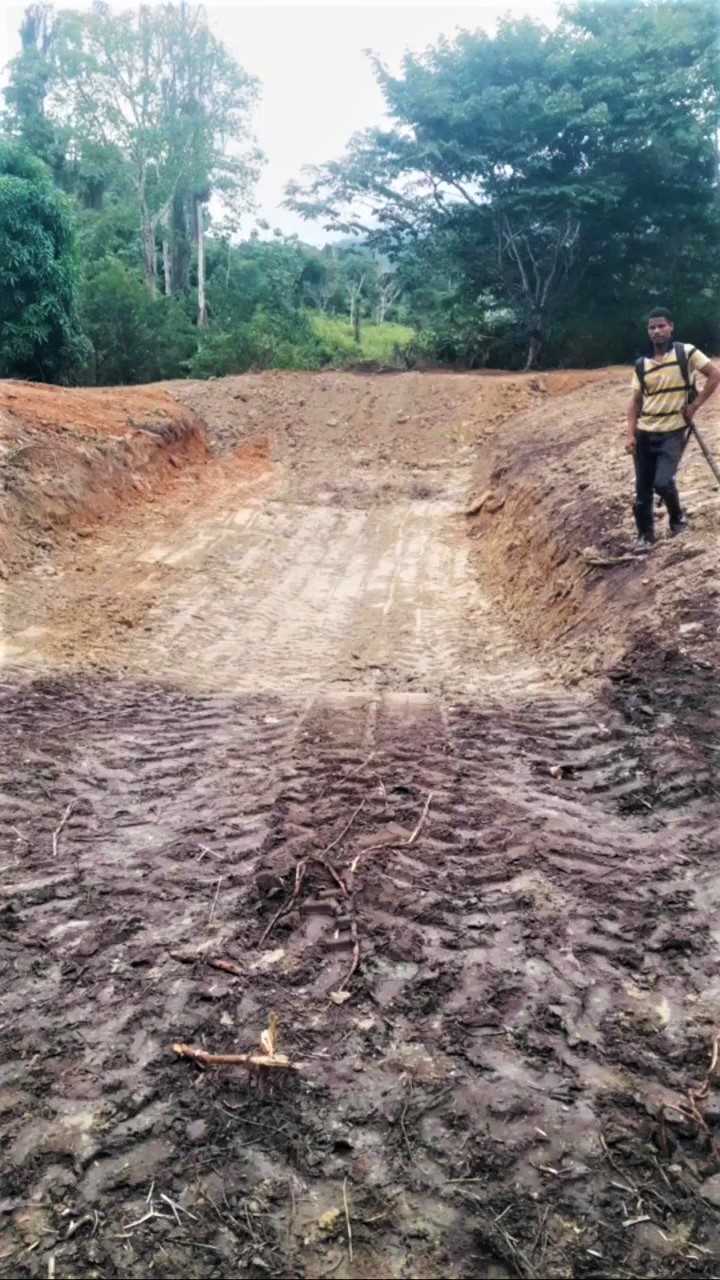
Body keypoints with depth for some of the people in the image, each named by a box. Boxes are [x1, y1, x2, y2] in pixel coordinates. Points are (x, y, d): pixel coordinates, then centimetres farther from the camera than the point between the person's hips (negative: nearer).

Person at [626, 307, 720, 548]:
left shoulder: (686, 352, -5)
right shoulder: (642, 364, 5)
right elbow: (635, 402, 7)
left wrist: (694, 405, -8)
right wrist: (631, 435, -2)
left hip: (673, 432, -4)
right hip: (644, 434, 4)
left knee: (663, 482, -17)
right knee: (642, 488, 5)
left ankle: (677, 516, 13)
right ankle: (645, 534, 21)